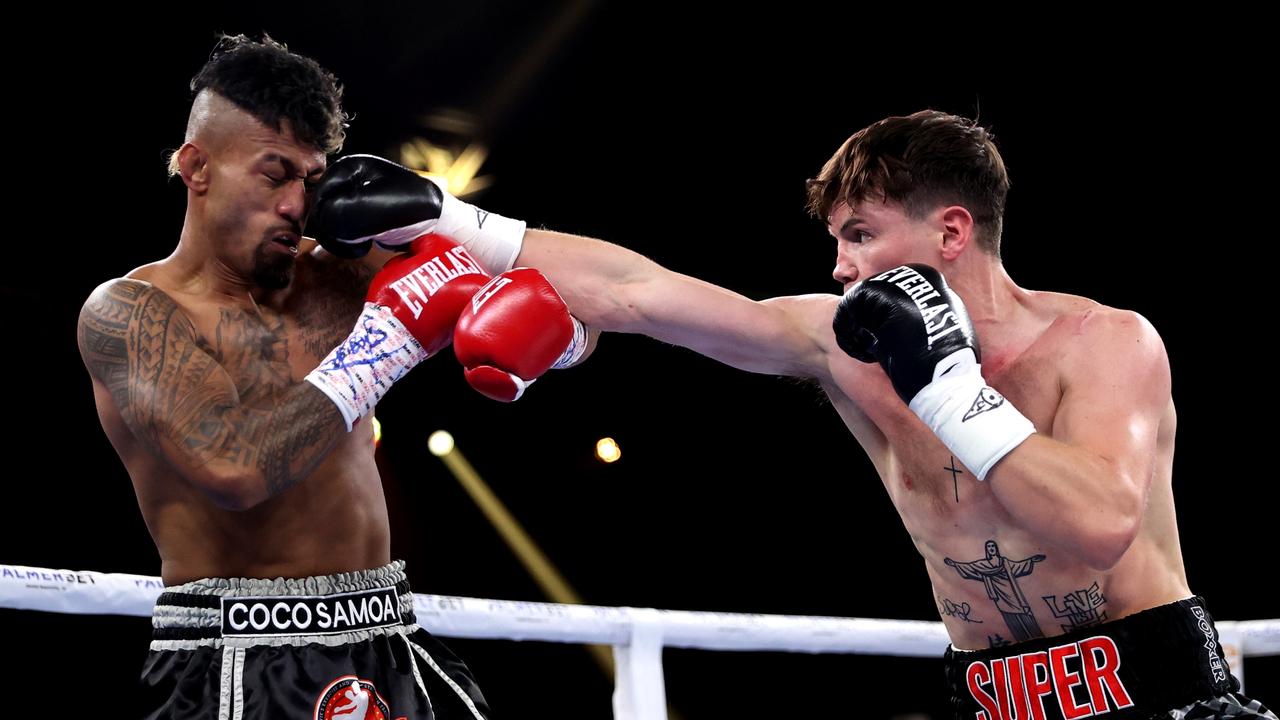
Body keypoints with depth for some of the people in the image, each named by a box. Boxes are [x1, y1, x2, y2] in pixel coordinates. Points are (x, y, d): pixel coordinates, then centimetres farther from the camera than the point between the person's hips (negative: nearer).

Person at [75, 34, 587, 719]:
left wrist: (540, 328, -15)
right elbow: (233, 469, -25)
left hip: (388, 648, 5)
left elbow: (570, 329, 9)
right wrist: (386, 341, -18)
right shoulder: (124, 312, -7)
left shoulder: (341, 273, 5)